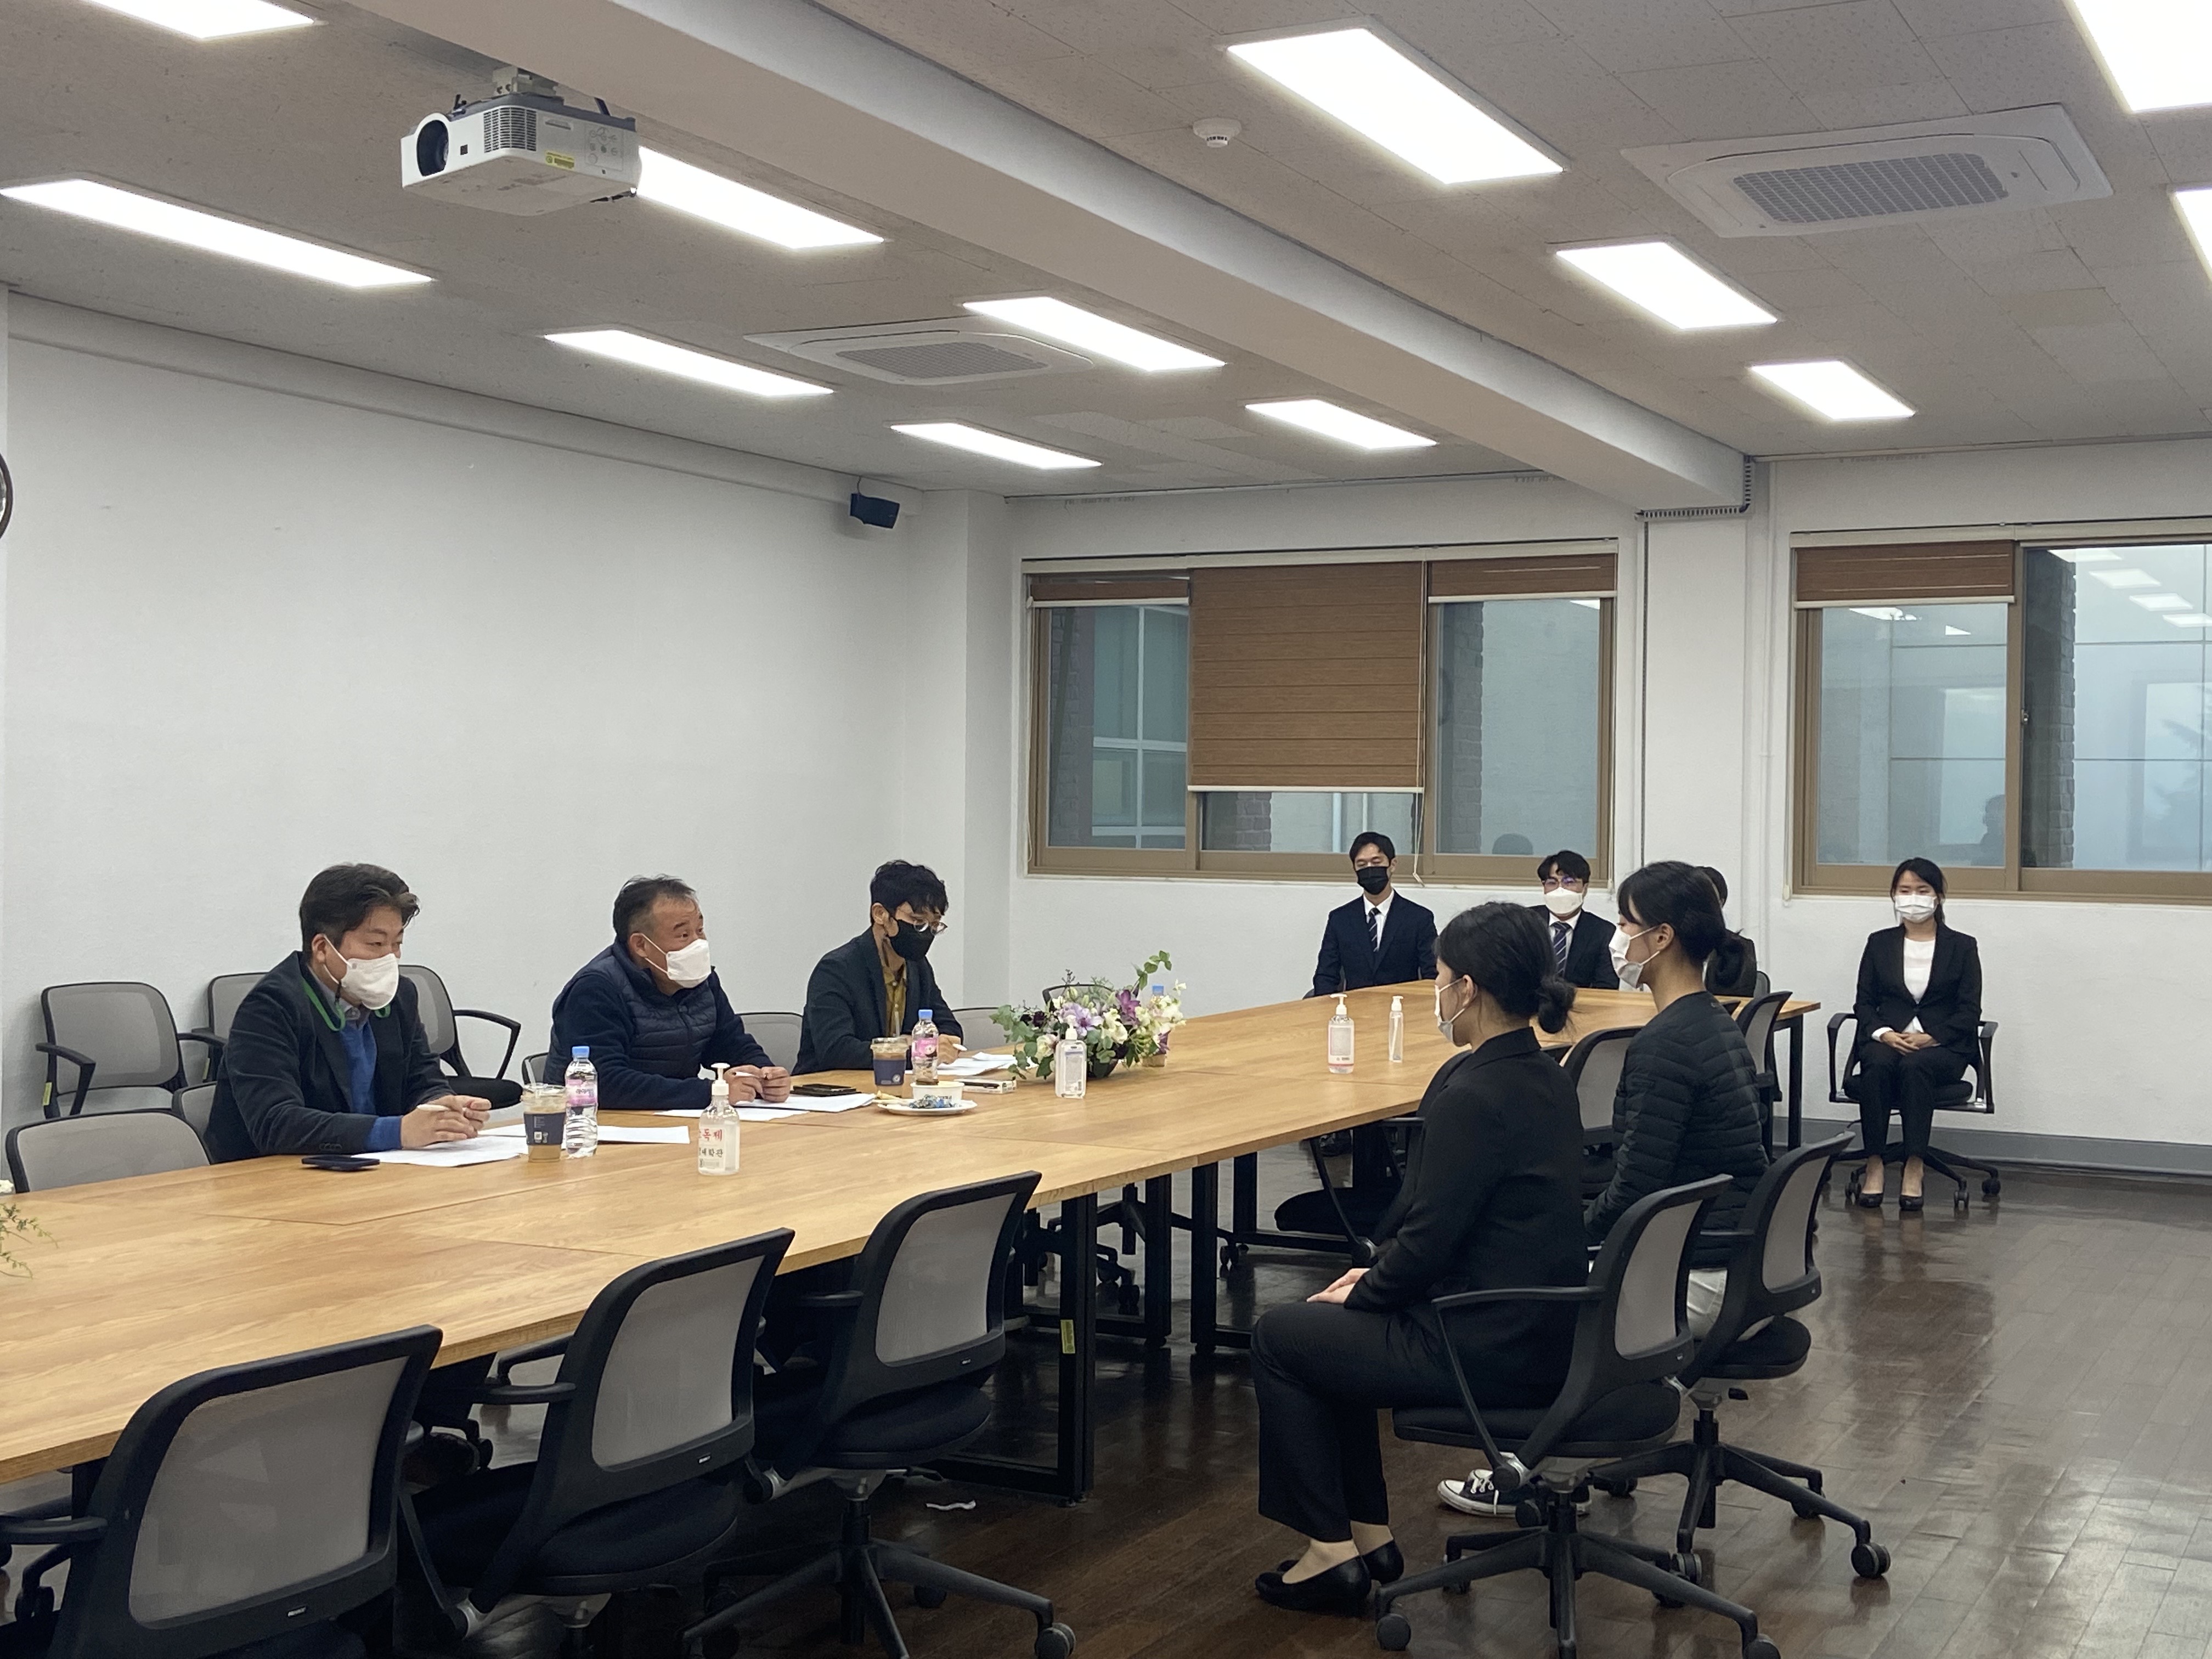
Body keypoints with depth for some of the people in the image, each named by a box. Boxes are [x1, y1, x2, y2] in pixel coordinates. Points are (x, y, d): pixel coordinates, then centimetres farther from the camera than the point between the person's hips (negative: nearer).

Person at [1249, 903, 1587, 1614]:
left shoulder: (1473, 1093, -22)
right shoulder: (1546, 1078, 7)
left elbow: (1429, 1238, -20)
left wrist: (1361, 1293, -1)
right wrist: (1376, 1275, 13)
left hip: (1490, 1352, -9)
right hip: (1544, 1332, 9)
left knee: (1277, 1337, 8)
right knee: (1328, 1327, 25)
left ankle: (1330, 1552, 14)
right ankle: (1369, 1534, 28)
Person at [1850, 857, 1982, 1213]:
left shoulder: (1962, 947, 9)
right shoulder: (1879, 944, 15)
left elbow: (1969, 1010, 2)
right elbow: (1864, 1002, 10)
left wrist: (1930, 1038, -14)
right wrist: (1884, 1034, -12)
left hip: (1944, 1046, -2)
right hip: (1888, 1039, 2)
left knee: (1915, 1066, -37)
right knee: (1877, 1066, -35)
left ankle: (1914, 1170, -38)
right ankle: (1874, 1166, -33)